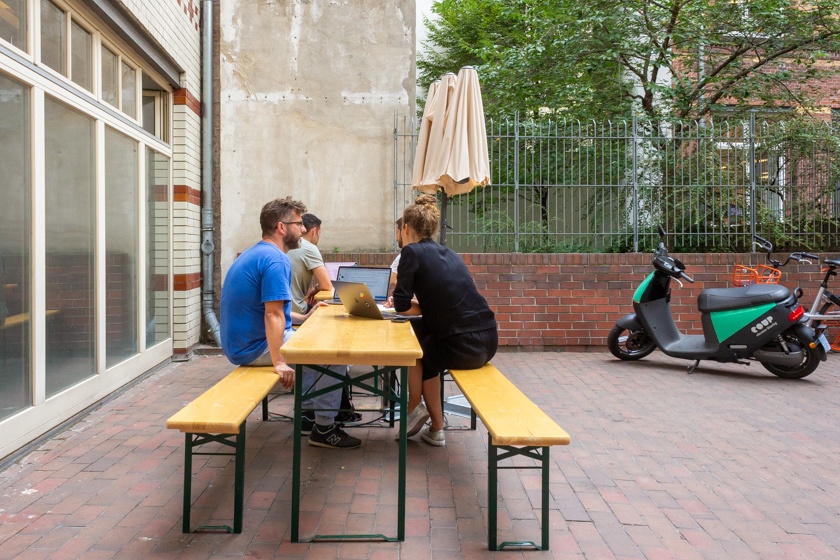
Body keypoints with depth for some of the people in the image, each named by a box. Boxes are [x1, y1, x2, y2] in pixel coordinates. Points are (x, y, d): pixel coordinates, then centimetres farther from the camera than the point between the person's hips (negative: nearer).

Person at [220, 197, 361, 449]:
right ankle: (324, 428, 2)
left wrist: (303, 317, 15)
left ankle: (309, 409, 28)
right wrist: (279, 363, -27)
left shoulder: (255, 254, 13)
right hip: (256, 346, -11)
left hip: (240, 342, 11)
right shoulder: (275, 260, -20)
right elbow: (273, 315, -27)